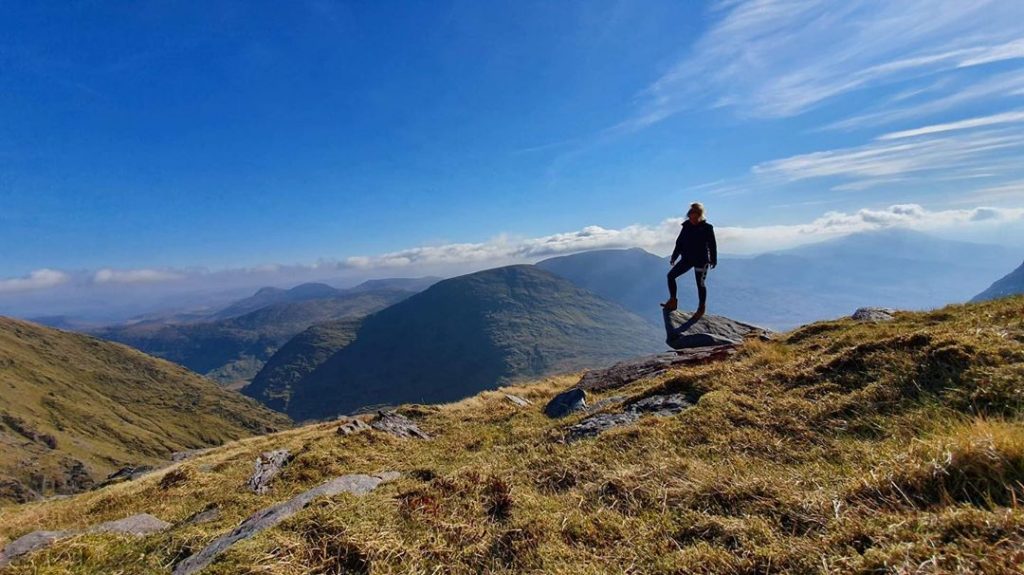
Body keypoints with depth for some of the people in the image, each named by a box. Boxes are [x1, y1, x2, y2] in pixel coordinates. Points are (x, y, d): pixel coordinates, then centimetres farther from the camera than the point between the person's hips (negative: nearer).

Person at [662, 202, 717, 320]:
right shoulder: (686, 226, 1)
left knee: (700, 284, 3)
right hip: (687, 259, 5)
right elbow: (679, 242, 9)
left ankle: (701, 308, 21)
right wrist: (674, 257, 9)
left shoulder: (707, 228, -10)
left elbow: (712, 245, -4)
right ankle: (673, 301, 8)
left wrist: (713, 260, -1)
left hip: (701, 260, -5)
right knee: (671, 275, -3)